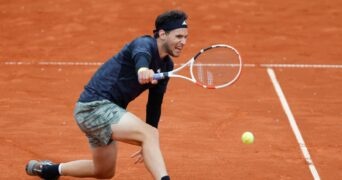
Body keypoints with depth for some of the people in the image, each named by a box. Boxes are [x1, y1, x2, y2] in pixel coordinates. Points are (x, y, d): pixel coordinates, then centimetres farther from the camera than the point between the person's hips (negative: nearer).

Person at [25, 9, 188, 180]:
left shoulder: (166, 65, 11)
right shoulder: (145, 44, -16)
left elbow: (154, 103, 19)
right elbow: (141, 54, -43)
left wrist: (148, 144, 22)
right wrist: (142, 69, -67)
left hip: (108, 108, 10)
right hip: (94, 106, -10)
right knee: (150, 133, -31)